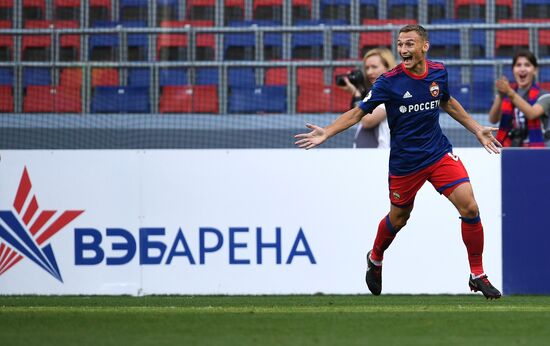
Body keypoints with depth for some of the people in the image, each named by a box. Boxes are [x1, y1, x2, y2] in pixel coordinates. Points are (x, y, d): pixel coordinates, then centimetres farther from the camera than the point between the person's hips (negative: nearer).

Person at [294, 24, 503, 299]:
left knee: (469, 208, -12)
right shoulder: (389, 81, -16)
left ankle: (477, 276, 2)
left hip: (439, 153, 2)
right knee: (398, 218, 14)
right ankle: (375, 259, 47)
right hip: (404, 161, -2)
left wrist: (477, 129, 21)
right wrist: (326, 133, -24)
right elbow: (358, 112, -12)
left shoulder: (439, 72, -3)